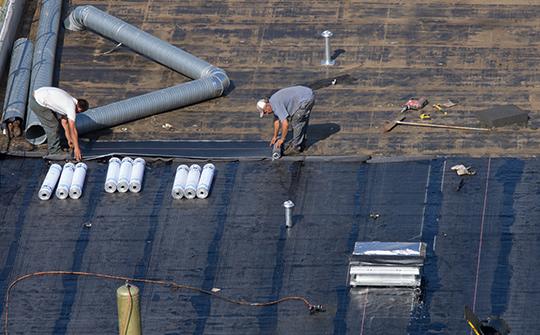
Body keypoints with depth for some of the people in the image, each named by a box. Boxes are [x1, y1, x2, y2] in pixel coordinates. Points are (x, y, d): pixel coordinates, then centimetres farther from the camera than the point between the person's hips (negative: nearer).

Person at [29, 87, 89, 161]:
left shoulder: (69, 101, 14)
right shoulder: (71, 107, -13)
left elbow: (64, 121, 24)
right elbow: (73, 130, -12)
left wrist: (69, 139, 30)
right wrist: (76, 148, -7)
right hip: (38, 103, -10)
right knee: (53, 126, -2)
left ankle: (53, 149, 29)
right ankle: (54, 152, 8)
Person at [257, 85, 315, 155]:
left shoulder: (277, 105, -18)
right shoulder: (273, 102, 12)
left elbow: (285, 124, -22)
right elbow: (277, 120, 26)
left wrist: (282, 139, -9)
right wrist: (275, 137, 33)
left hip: (306, 98, -10)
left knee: (296, 122, -4)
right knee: (302, 122, 20)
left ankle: (296, 147, 3)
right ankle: (301, 144, 28)